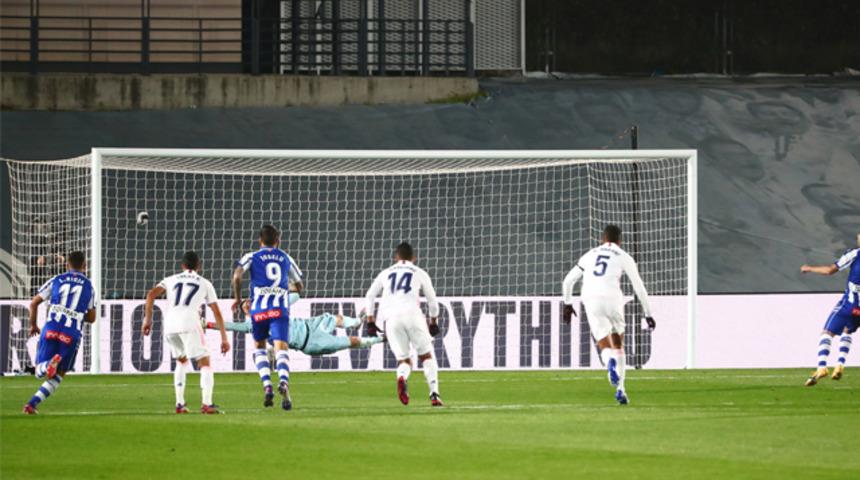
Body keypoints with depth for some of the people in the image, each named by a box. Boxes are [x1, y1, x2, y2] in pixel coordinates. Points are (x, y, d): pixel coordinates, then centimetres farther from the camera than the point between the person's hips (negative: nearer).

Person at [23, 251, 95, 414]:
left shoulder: (56, 281, 10)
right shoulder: (88, 286, 11)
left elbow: (33, 304, 8)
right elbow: (91, 318, 14)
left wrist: (33, 325, 23)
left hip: (51, 329, 0)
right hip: (71, 334, 0)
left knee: (40, 372, 7)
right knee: (58, 375, 14)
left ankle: (49, 364, -29)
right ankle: (32, 404, 0)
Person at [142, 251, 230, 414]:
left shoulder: (171, 280, 26)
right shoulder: (205, 284, 22)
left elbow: (151, 295, 10)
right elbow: (217, 312, 19)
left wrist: (147, 319, 12)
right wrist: (224, 338, 21)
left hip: (170, 325, 3)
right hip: (189, 323, -3)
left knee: (182, 361, 26)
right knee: (205, 363, 2)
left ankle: (180, 404, 19)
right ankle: (206, 403, -17)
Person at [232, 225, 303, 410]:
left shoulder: (252, 257, 11)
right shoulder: (286, 258, 18)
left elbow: (237, 276, -7)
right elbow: (299, 286, 27)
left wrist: (237, 299, 6)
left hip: (259, 308, 0)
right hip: (281, 308, 0)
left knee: (260, 346, 19)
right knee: (281, 348, -10)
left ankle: (267, 386, 0)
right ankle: (283, 382, -39)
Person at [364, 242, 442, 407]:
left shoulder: (386, 273, 23)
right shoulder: (420, 273, 17)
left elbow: (370, 296, 21)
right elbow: (432, 301, 22)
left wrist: (370, 321, 27)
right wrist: (433, 322, 36)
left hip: (390, 318, 1)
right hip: (412, 313, -1)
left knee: (403, 359, 7)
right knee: (426, 355, 10)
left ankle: (402, 378, -29)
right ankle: (434, 394, -6)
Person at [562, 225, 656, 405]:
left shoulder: (589, 255, 24)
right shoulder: (624, 258, 14)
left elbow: (568, 281, 27)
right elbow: (639, 288, 12)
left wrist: (567, 304, 38)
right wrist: (648, 314, 20)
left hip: (591, 301, 1)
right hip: (612, 299, -1)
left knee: (605, 346, 4)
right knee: (618, 344, 16)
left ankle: (610, 363, -34)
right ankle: (620, 389, 6)